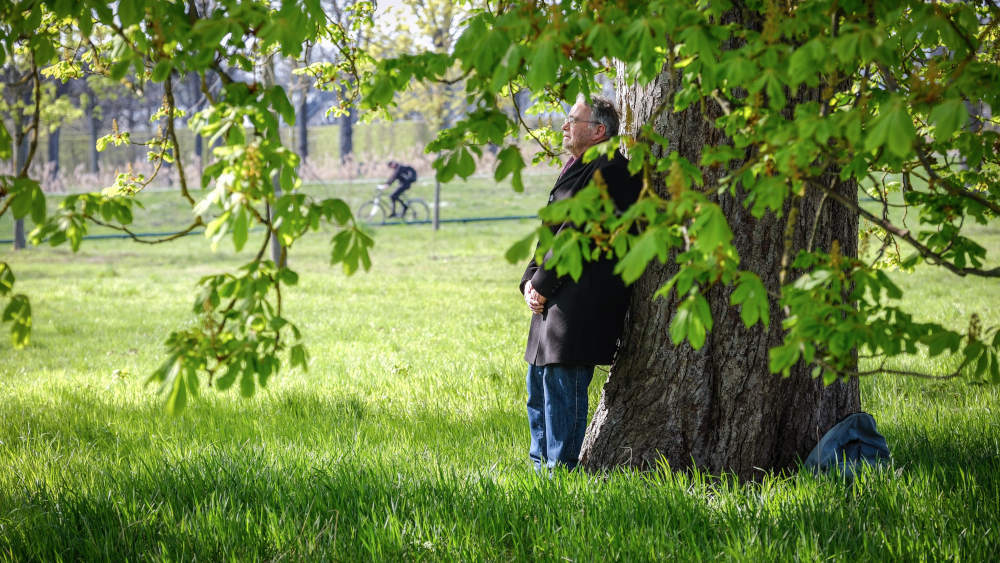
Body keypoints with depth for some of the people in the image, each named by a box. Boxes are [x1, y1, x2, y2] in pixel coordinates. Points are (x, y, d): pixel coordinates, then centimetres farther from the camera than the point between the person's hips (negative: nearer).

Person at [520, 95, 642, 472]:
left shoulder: (610, 172, -13)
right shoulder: (576, 170, 20)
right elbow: (551, 233, 20)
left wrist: (543, 285, -13)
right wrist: (530, 281, 6)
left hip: (581, 307, -10)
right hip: (555, 302, 10)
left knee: (562, 384, -9)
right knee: (538, 384, 15)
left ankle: (561, 469, -3)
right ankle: (541, 465, 24)